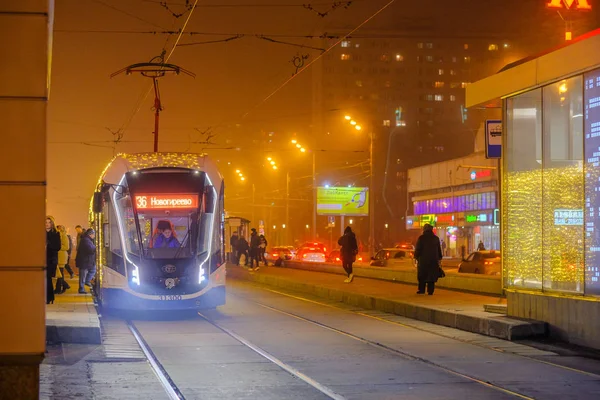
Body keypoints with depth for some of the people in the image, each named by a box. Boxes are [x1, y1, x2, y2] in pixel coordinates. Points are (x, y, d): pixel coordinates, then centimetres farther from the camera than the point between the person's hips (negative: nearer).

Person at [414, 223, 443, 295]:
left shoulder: (421, 238, -5)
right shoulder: (436, 238, 8)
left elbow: (418, 249, -5)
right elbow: (439, 250, 14)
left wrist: (416, 256, 4)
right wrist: (439, 258, 20)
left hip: (423, 260, -3)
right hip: (434, 260, 3)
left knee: (422, 276, 5)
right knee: (432, 275, 3)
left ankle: (422, 290, 2)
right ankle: (430, 291, -1)